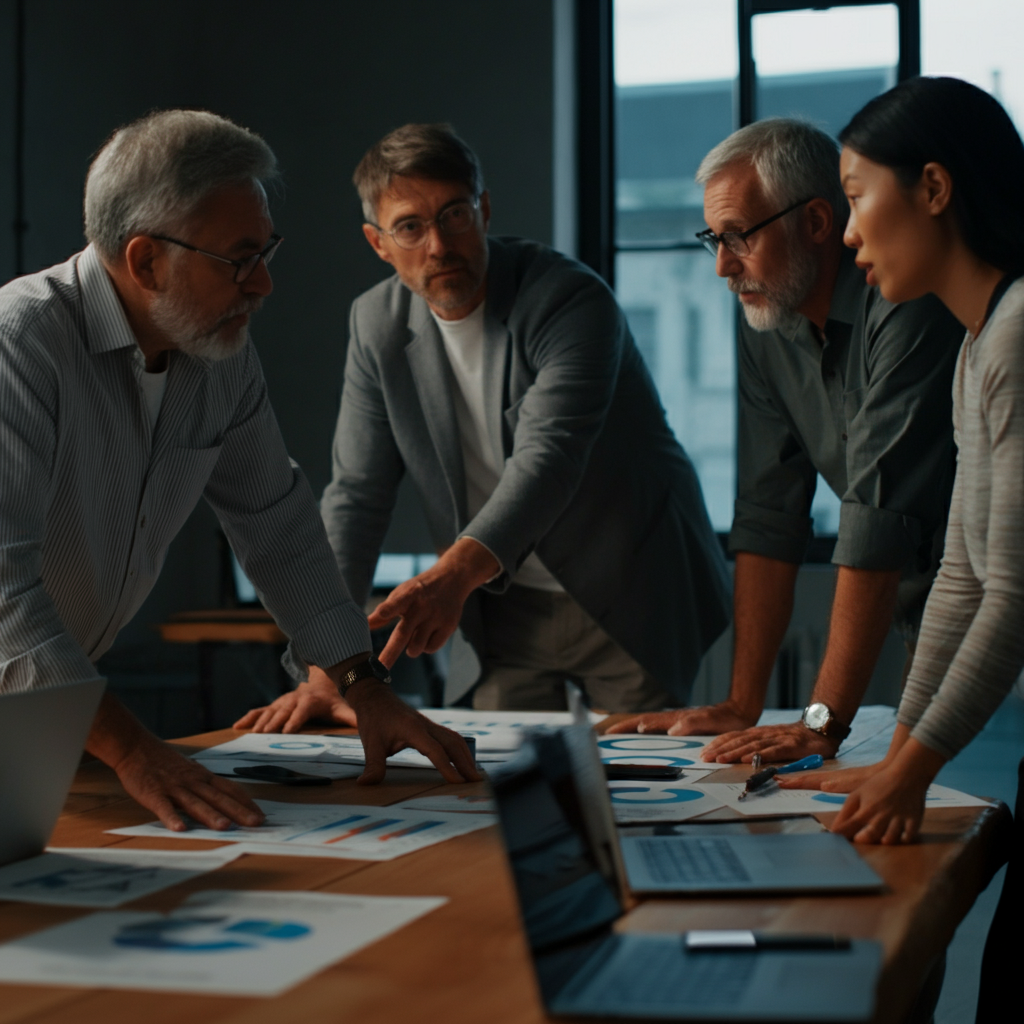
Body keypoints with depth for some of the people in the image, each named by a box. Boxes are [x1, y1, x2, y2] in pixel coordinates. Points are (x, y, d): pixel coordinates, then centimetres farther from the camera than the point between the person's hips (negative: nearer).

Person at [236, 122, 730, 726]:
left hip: (631, 602, -4)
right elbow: (357, 494, -4)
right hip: (507, 609, 4)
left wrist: (453, 575, -52)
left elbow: (548, 460, -35)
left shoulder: (570, 301, -21)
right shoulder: (378, 325, -3)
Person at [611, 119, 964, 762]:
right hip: (929, 636, 7)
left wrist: (824, 722, -28)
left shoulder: (905, 304, -22)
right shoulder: (767, 324, 3)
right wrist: (742, 706, -2)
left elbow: (881, 517, -27)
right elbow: (769, 516, 3)